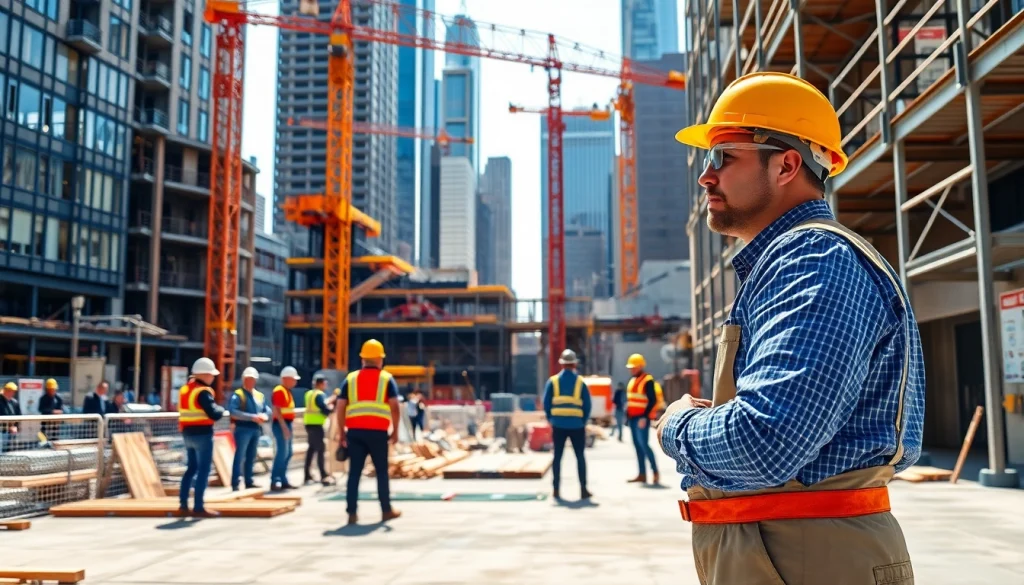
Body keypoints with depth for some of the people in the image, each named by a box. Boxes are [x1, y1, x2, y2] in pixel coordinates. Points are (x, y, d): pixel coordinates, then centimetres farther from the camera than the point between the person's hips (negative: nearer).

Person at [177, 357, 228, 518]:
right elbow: (214, 414, -21)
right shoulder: (203, 392, -16)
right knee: (203, 470, -2)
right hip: (202, 434, -9)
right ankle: (198, 507, 0)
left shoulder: (184, 389, 12)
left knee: (191, 468, 17)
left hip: (187, 433, 9)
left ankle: (183, 505, 17)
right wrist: (223, 411, 0)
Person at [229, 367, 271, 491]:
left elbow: (267, 410, 15)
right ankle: (235, 483, -5)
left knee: (251, 457, 13)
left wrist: (264, 416, -10)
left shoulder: (260, 395, 15)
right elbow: (233, 411, -19)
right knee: (240, 456, -7)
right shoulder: (238, 395, -6)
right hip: (243, 429, -7)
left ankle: (249, 481, 21)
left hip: (256, 429, 7)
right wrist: (252, 417, -23)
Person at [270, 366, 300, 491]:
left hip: (286, 424, 10)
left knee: (287, 454, 11)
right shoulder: (279, 391, -13)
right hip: (281, 425, -10)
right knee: (282, 453, -12)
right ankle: (274, 481, -10)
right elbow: (277, 410, -20)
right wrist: (284, 427, -25)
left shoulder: (287, 391, 18)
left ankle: (283, 481, 16)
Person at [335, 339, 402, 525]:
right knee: (382, 471, 10)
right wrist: (395, 431, 4)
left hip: (355, 431, 2)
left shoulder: (350, 379, 11)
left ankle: (352, 513, 4)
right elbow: (394, 407, -4)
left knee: (354, 472, 5)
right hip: (378, 431, -2)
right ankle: (386, 510, 18)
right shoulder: (387, 379, 5)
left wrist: (341, 432, 12)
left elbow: (340, 407, 6)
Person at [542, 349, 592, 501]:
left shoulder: (553, 381, 0)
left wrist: (551, 420, 10)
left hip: (558, 425, 1)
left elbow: (546, 404, -1)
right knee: (580, 456, 8)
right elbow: (587, 405, -2)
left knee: (557, 456, 8)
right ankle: (583, 489, 8)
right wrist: (584, 421, 9)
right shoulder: (580, 382, -2)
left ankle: (556, 490, 8)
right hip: (577, 425, -1)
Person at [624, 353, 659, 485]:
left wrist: (645, 417, -20)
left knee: (644, 444, -12)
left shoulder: (647, 380, -10)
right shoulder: (632, 380, 17)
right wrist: (627, 415, 16)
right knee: (637, 446, 8)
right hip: (632, 418, 9)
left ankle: (655, 472, -4)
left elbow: (653, 401, -16)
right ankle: (642, 475, 11)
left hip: (642, 418, -9)